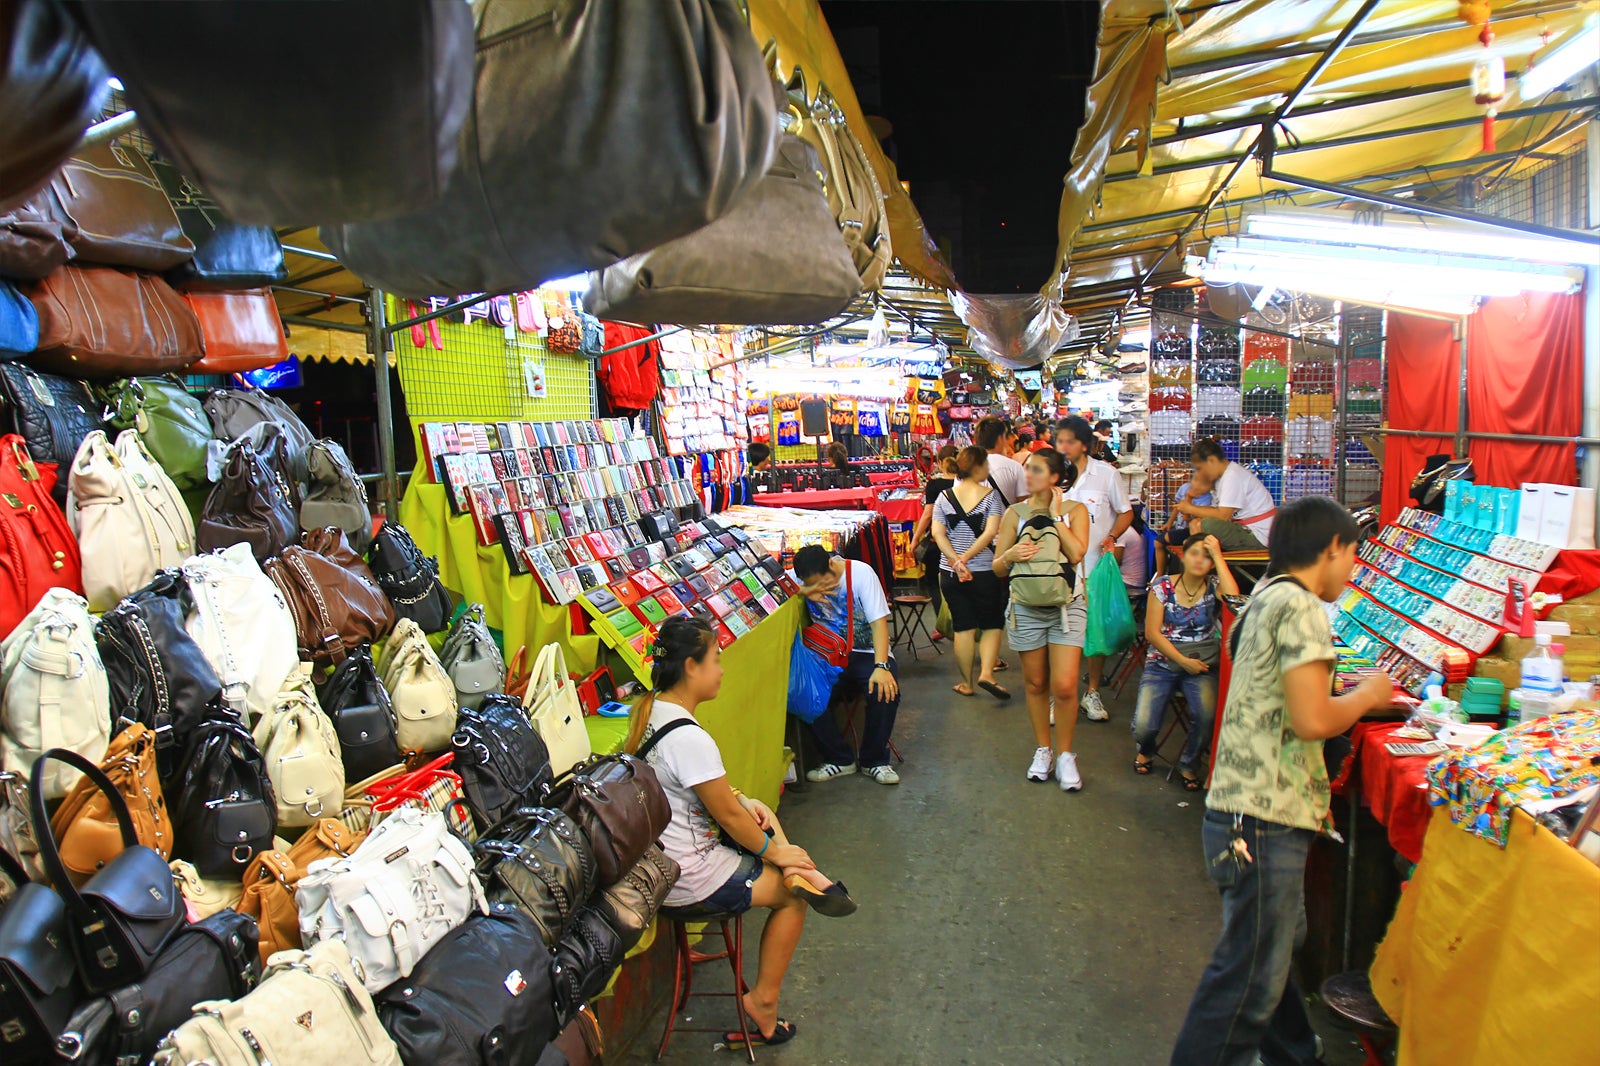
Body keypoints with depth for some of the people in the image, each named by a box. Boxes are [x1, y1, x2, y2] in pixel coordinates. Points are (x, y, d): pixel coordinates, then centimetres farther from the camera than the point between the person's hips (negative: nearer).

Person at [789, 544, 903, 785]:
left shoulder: (861, 572, -13)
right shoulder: (800, 578, -4)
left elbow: (878, 621, -16)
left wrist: (881, 666, -28)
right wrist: (803, 592, -28)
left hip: (866, 652, -2)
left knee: (885, 691, -30)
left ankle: (873, 760, -6)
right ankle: (839, 759, -3)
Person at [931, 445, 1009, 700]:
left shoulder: (944, 497, 3)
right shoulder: (990, 494, -6)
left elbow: (938, 533, -7)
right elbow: (991, 532, -17)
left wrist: (956, 560, -13)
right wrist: (966, 558, -16)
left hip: (950, 573, 3)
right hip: (985, 572, -3)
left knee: (963, 627, 9)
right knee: (992, 625, 10)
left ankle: (966, 683, 15)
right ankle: (986, 673, -6)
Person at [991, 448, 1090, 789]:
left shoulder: (1075, 511, 2)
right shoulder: (1015, 513, 5)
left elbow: (1076, 553, -15)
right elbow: (998, 567, 6)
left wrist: (1055, 515, -10)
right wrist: (1011, 555, -16)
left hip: (1066, 606, -2)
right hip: (1026, 607, 2)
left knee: (1064, 686, -9)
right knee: (1035, 683, 9)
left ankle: (1065, 754, 10)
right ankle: (1043, 750, 26)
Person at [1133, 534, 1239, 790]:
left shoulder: (1214, 586, 3)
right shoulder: (1163, 586, 0)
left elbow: (1234, 600, -22)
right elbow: (1152, 632, -4)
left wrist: (1218, 556, -16)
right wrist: (1183, 660, -13)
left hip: (1202, 666, 0)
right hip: (1163, 663, 0)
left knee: (1206, 715, -29)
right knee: (1144, 725, -18)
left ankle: (1190, 765, 2)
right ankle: (1144, 750, 23)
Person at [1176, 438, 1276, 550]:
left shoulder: (1233, 476, -16)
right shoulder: (1224, 475, 14)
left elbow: (1223, 515, -21)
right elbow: (1221, 510, 10)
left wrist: (1191, 509, -9)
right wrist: (1190, 510, -2)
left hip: (1258, 536, -10)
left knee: (1206, 525, -28)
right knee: (1195, 523, 4)